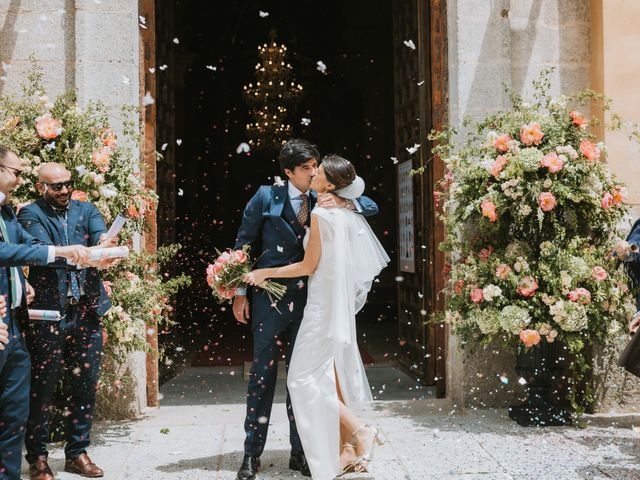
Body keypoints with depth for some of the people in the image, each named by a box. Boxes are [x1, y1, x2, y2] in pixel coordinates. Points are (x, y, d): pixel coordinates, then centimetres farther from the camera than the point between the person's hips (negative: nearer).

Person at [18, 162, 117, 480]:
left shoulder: (85, 210, 12)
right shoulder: (30, 214, 0)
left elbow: (102, 236, -6)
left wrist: (104, 244, -30)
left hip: (87, 312, 4)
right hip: (49, 313, -4)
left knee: (85, 385, 9)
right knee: (42, 388, 3)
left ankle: (77, 453, 22)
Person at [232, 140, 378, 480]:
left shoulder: (323, 201, 6)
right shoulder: (266, 197, -2)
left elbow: (371, 207, 9)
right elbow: (244, 244, 1)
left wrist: (343, 203, -13)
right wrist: (240, 293, -2)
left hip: (307, 299, 3)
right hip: (271, 297, -3)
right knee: (263, 372, 0)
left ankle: (299, 452, 19)